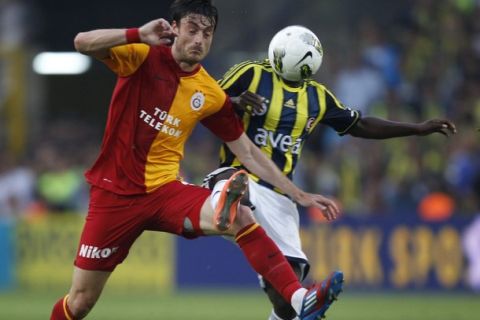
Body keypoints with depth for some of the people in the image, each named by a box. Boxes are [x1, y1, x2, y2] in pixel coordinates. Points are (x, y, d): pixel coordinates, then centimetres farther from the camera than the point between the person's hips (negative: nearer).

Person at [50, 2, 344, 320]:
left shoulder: (211, 94, 2)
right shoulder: (143, 57, -8)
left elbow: (248, 153, 9)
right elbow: (83, 43, -23)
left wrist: (299, 194, 5)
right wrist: (139, 36, -33)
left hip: (164, 190, 2)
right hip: (116, 194, -2)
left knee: (242, 218, -25)